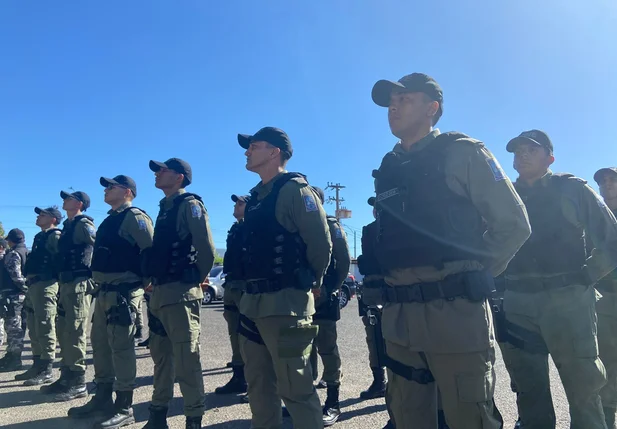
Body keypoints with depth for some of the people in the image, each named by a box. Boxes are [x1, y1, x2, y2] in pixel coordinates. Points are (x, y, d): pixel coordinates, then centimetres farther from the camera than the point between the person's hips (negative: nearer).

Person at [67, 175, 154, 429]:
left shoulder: (134, 217, -9)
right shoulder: (110, 220, 20)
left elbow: (150, 251, -19)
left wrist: (142, 282, -13)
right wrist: (99, 284, 16)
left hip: (123, 291, -10)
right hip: (104, 290, 10)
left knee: (121, 346, -5)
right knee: (100, 344, 15)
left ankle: (124, 408, 4)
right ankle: (102, 399, 28)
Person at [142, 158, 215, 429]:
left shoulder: (189, 205, -8)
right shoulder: (165, 208, 18)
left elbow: (206, 249, -16)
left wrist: (195, 281, -4)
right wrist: (154, 284, 14)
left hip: (180, 293, -9)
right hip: (159, 292, 9)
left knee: (186, 360, -4)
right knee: (161, 355, 17)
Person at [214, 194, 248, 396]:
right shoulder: (235, 229, 18)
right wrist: (228, 282, 17)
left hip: (245, 286, -9)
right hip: (232, 286, 9)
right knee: (235, 334, 13)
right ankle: (239, 377, 23)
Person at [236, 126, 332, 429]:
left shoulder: (294, 189, -10)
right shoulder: (257, 196, 16)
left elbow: (321, 245, -13)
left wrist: (309, 283, 1)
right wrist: (250, 292, 17)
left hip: (284, 302, -9)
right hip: (252, 302, 9)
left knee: (294, 387, -1)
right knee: (259, 383, 17)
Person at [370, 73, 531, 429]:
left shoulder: (462, 153, -2)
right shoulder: (388, 168, 15)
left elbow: (514, 224, -2)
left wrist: (475, 275, 0)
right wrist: (395, 280, 13)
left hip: (454, 311, -5)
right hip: (399, 317, 6)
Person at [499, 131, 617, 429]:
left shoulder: (572, 189, 5)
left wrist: (587, 277, -4)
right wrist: (501, 284, 4)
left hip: (567, 300, -2)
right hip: (516, 303, 3)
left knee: (583, 385, 2)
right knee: (529, 390, 10)